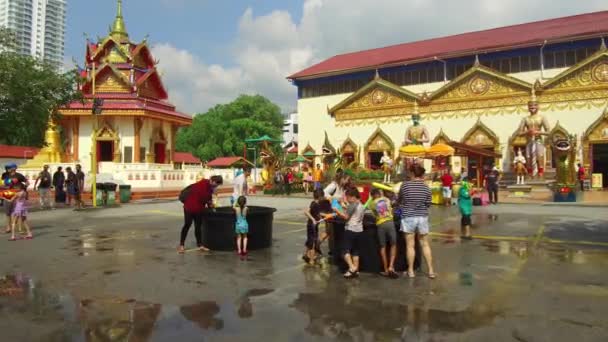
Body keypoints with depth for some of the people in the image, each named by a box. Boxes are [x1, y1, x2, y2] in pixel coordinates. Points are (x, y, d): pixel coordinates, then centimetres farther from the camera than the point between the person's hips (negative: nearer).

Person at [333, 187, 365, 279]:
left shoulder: (352, 205, -13)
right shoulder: (362, 206, 15)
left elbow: (346, 216, -15)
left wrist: (337, 210, -4)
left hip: (350, 230, -8)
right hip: (359, 230, 8)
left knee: (346, 250, -5)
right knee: (355, 251, 12)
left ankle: (352, 268, -18)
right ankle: (356, 270, 12)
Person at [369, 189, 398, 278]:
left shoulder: (372, 204, 12)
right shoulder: (386, 199, 14)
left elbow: (375, 215, 15)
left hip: (380, 225, 0)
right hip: (389, 222, 0)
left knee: (383, 247, 8)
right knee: (393, 245, 8)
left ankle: (386, 270, 9)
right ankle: (391, 267, -6)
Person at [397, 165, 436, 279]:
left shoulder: (405, 185, -8)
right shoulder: (426, 187, -5)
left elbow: (399, 201, 5)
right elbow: (428, 204, 1)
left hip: (408, 217, -2)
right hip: (422, 217, 2)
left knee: (410, 245, 6)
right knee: (425, 244, 13)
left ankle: (410, 271, 14)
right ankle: (431, 271, 17)